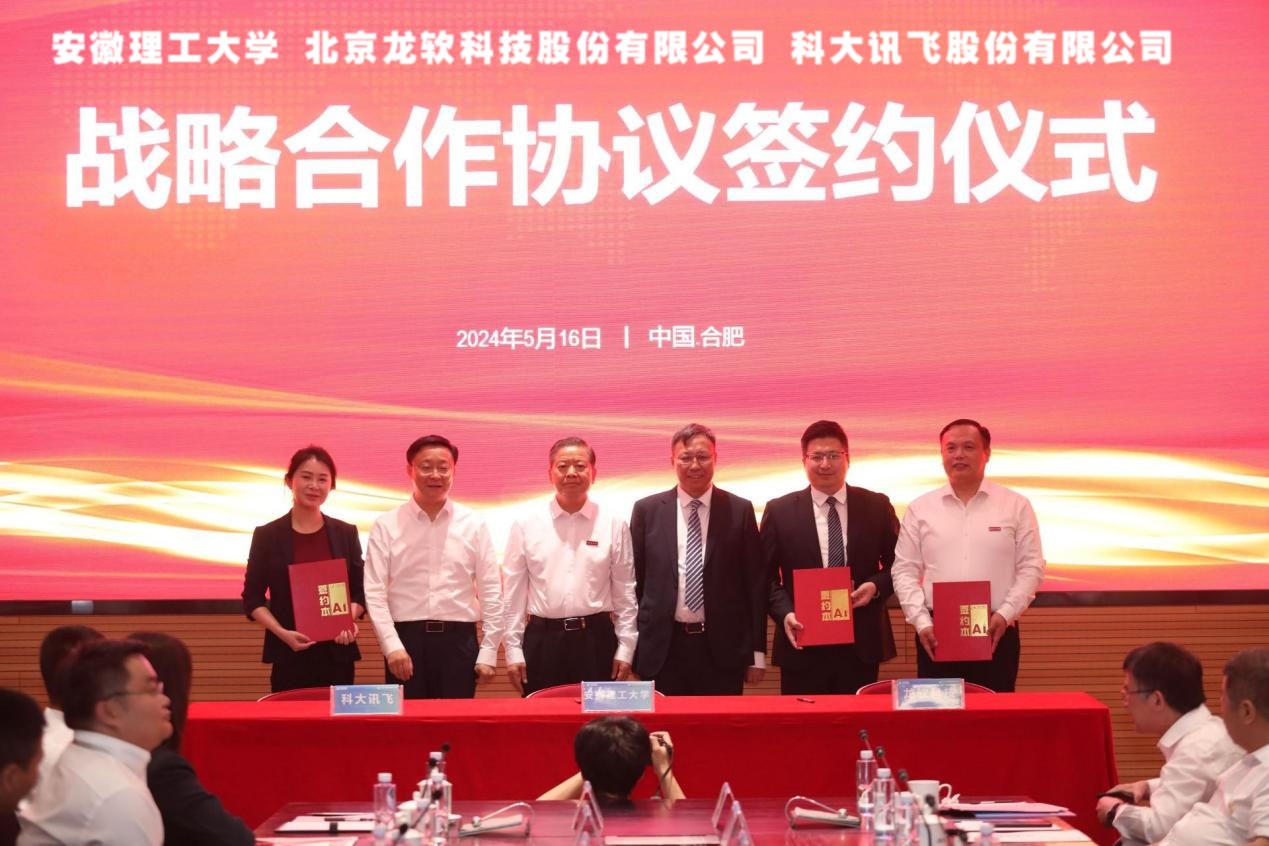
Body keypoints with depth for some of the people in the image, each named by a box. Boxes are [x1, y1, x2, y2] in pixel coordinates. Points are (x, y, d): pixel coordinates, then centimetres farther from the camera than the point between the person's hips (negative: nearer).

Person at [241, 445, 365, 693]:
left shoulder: (346, 533, 8)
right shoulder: (267, 535, 2)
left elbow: (360, 591, 11)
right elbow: (252, 598, 3)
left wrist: (349, 620, -10)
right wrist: (282, 632, -12)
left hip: (337, 652, 2)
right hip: (288, 654, -2)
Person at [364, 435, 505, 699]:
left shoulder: (473, 525, 5)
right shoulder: (387, 526, 2)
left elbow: (491, 592, 5)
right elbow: (375, 592, -1)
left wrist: (488, 653, 0)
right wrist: (392, 646, -11)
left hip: (459, 640, 1)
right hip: (406, 639, -1)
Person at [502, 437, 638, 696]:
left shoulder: (613, 524, 2)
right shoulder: (526, 523, 2)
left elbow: (625, 591, 5)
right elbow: (513, 591, 4)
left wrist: (625, 649, 2)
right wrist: (513, 650, 2)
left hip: (596, 638, 0)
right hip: (542, 639, 0)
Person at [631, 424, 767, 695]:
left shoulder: (740, 510, 3)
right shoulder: (647, 510, 5)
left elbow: (755, 583, 5)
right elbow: (635, 581, 7)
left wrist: (757, 652, 2)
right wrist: (632, 651, 4)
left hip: (723, 648, 0)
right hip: (663, 648, 0)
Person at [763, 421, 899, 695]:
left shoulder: (877, 506, 6)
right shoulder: (779, 511, 3)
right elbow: (766, 576, 5)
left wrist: (876, 586, -8)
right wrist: (785, 613, -12)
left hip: (861, 645, 1)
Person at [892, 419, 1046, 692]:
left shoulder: (1016, 505, 5)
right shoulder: (920, 509, 7)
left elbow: (1031, 567, 2)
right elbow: (905, 571, 6)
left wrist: (1005, 614, -10)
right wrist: (921, 622, -6)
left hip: (996, 632, -1)